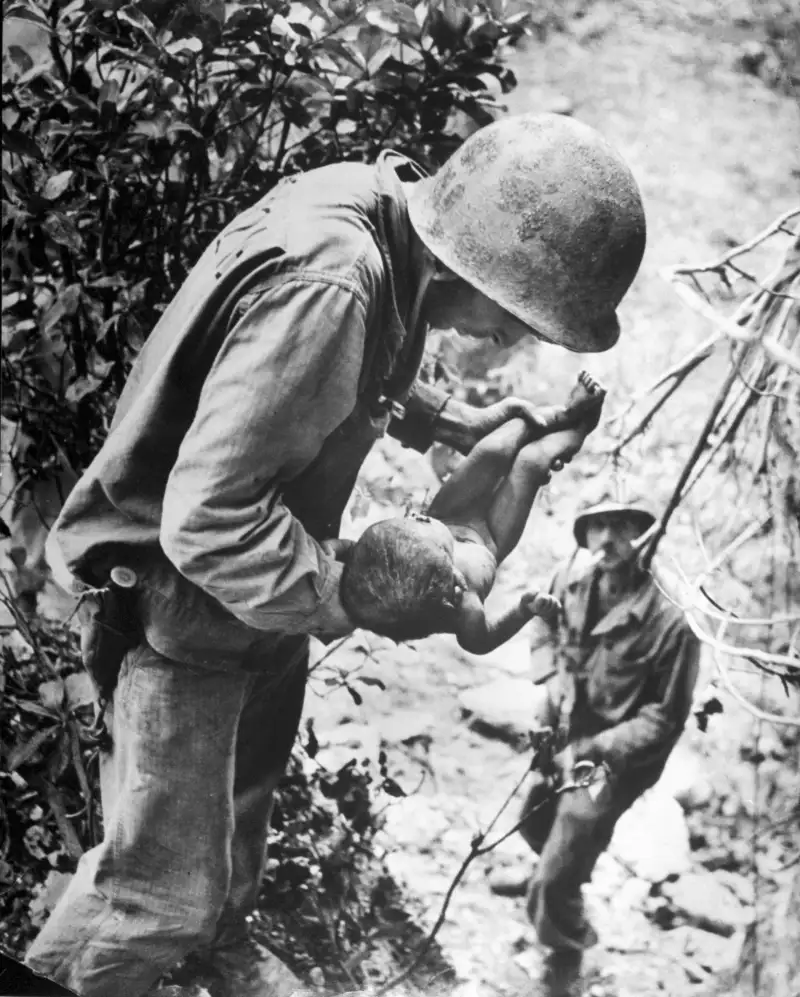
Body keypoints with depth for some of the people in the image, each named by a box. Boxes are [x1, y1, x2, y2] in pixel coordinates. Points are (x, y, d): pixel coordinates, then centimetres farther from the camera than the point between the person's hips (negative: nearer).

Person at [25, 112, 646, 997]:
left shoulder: (378, 210, -7)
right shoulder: (326, 286, -37)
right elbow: (208, 520, -36)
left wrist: (445, 419, 6)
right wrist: (348, 598, -27)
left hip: (263, 578, 9)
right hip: (181, 595, -9)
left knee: (248, 784, 28)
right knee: (168, 885, -1)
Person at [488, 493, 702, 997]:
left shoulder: (669, 620, -29)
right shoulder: (571, 579, -12)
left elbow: (663, 720, -20)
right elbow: (546, 633, 13)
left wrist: (590, 752, -23)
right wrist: (551, 681, -3)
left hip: (613, 760, -6)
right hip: (560, 736, 6)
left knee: (554, 888, -5)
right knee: (535, 822, 32)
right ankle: (551, 870, 67)